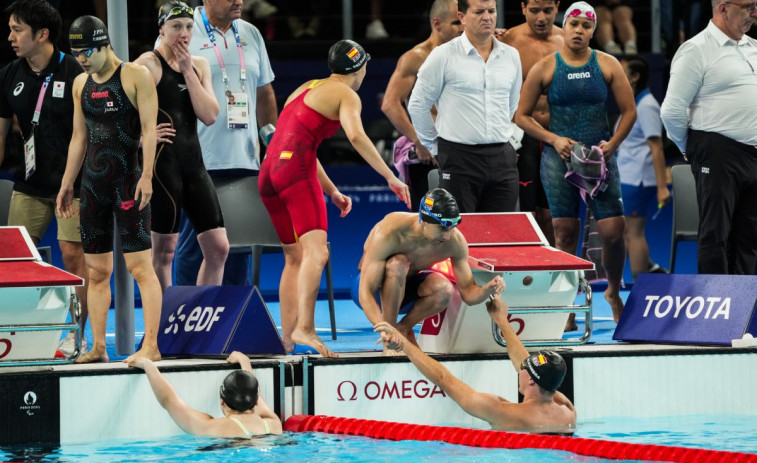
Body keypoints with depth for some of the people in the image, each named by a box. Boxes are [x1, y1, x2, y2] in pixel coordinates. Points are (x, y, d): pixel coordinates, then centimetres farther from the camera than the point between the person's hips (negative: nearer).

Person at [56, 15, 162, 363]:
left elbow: (149, 129, -9)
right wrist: (67, 184, 17)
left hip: (128, 181, -7)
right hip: (93, 184, 7)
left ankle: (151, 346, -12)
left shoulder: (136, 77, -5)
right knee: (97, 270, 6)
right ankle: (98, 348, 10)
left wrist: (146, 176, -18)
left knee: (140, 265, -10)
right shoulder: (81, 84, 14)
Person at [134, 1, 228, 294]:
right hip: (163, 163, -7)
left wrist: (188, 71, -4)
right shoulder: (149, 64, -7)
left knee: (218, 247, 4)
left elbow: (209, 116, 1)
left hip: (193, 162, 7)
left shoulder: (199, 65, 13)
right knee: (164, 250, -2)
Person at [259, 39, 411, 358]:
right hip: (296, 169, -9)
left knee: (294, 258, 15)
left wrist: (332, 192, 33)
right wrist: (391, 178, -13)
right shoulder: (346, 94, 3)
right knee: (316, 251, -18)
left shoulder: (305, 88, 29)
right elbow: (356, 136, -15)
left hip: (269, 171, 9)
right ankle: (304, 328, -35)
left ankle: (287, 338, 10)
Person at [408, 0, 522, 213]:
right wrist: (435, 146, 5)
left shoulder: (511, 56, 10)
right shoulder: (443, 56, -5)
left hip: (502, 158, 4)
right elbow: (417, 105, 1)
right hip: (459, 157, -4)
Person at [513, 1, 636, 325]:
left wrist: (611, 144, -7)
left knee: (613, 231, -7)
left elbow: (629, 111, 6)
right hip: (559, 158, 0)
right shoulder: (545, 68, 2)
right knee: (565, 232, -2)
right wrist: (554, 139, -7)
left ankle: (613, 292, 19)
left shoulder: (607, 65, 4)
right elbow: (521, 116, 5)